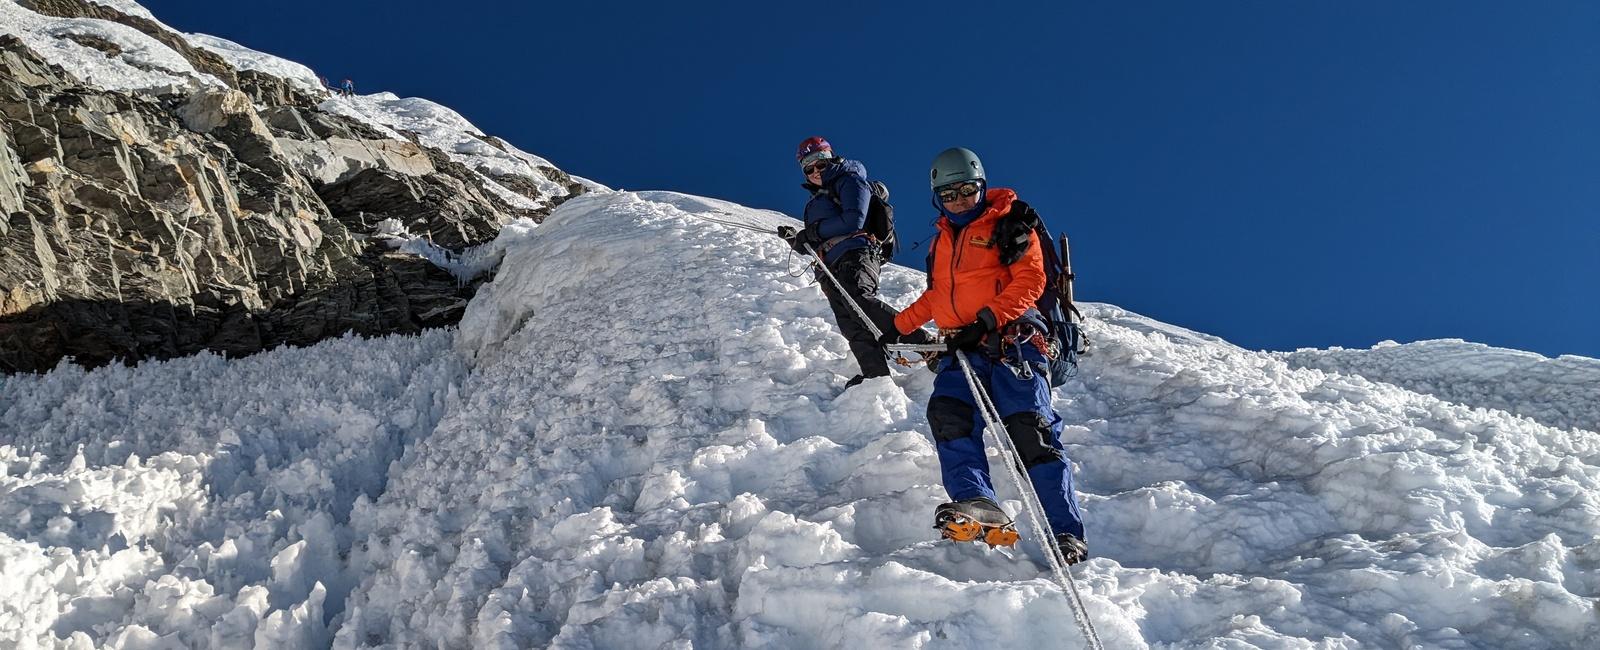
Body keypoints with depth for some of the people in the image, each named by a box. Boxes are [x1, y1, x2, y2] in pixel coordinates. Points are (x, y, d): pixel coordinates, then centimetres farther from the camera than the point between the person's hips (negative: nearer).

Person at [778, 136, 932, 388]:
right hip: (831, 269, 8)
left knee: (858, 300, -33)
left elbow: (853, 221, -8)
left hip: (856, 255, -8)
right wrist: (797, 239, 10)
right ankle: (877, 376, -24)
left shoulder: (850, 181, 9)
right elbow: (814, 244, 30)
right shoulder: (816, 199, 32)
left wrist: (816, 230, -2)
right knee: (852, 327, -11)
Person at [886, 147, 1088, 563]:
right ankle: (977, 503, -36)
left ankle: (1066, 535, -17)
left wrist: (986, 319, -16)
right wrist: (900, 326, 34)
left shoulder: (1009, 225, 7)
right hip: (961, 348, 6)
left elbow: (1030, 282, -5)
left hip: (1011, 341, -5)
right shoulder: (941, 241, 26)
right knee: (948, 414, -22)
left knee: (1030, 431, -16)